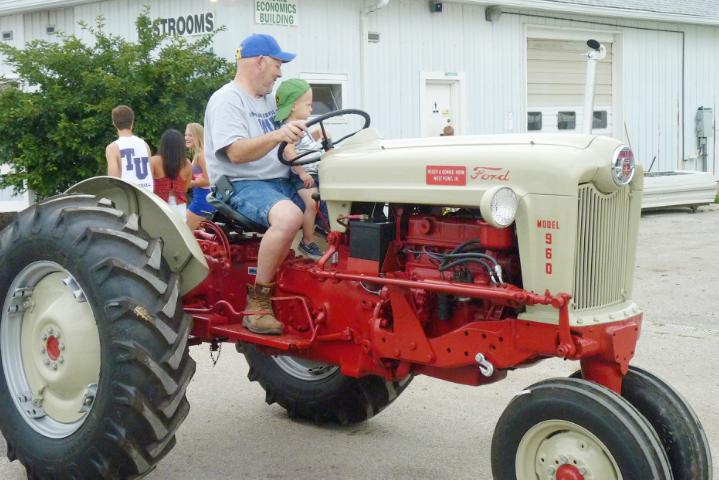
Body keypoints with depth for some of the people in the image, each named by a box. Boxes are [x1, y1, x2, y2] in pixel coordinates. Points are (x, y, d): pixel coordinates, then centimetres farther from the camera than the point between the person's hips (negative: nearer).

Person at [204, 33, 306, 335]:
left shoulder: (268, 100, 20)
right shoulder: (227, 100, -8)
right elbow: (236, 153, -22)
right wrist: (276, 136, -36)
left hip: (281, 182, 9)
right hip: (242, 186, -9)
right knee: (289, 216, -37)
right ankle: (258, 299, -26)